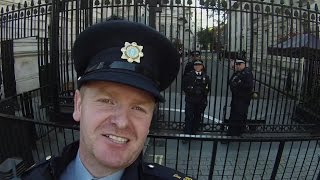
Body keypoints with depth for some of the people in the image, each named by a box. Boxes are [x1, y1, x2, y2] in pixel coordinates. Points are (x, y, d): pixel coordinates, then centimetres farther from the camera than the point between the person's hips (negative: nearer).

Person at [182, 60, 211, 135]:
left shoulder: (206, 77, 9)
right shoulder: (188, 75, 2)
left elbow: (208, 88, 10)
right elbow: (184, 86, 0)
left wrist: (203, 91, -4)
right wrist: (191, 90, -8)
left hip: (201, 101, 3)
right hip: (190, 100, -3)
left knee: (198, 118, 8)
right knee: (189, 117, -6)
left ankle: (193, 132, 21)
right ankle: (187, 134, -1)